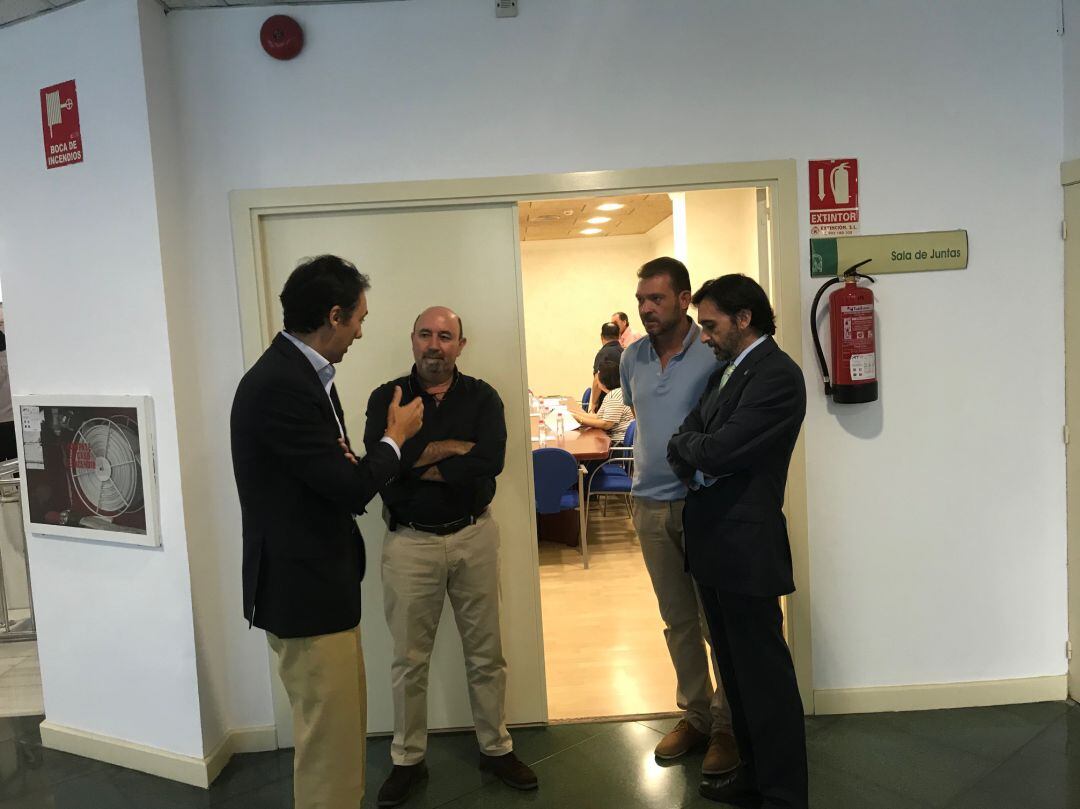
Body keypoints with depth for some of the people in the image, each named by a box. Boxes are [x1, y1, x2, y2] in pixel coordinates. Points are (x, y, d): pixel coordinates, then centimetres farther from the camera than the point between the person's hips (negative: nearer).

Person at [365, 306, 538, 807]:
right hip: (410, 543, -1)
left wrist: (419, 462, -16)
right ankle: (407, 760, 28)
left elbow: (492, 460, -17)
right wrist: (457, 448, -15)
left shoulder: (481, 397, 0)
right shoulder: (387, 398, -1)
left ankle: (496, 748, 31)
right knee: (409, 659, 10)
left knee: (486, 652, 12)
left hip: (473, 537, 1)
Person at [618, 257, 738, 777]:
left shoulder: (715, 354, -11)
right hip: (651, 505, 5)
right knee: (677, 621, 15)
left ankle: (726, 726, 20)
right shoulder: (632, 358, 7)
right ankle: (694, 715, 31)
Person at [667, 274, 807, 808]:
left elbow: (718, 449, -22)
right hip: (713, 544, 9)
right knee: (735, 668, 19)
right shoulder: (728, 370, 14)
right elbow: (681, 445, 9)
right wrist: (697, 461, -12)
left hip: (747, 547, -9)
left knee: (764, 674, 2)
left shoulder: (777, 375, -15)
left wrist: (690, 446, -2)